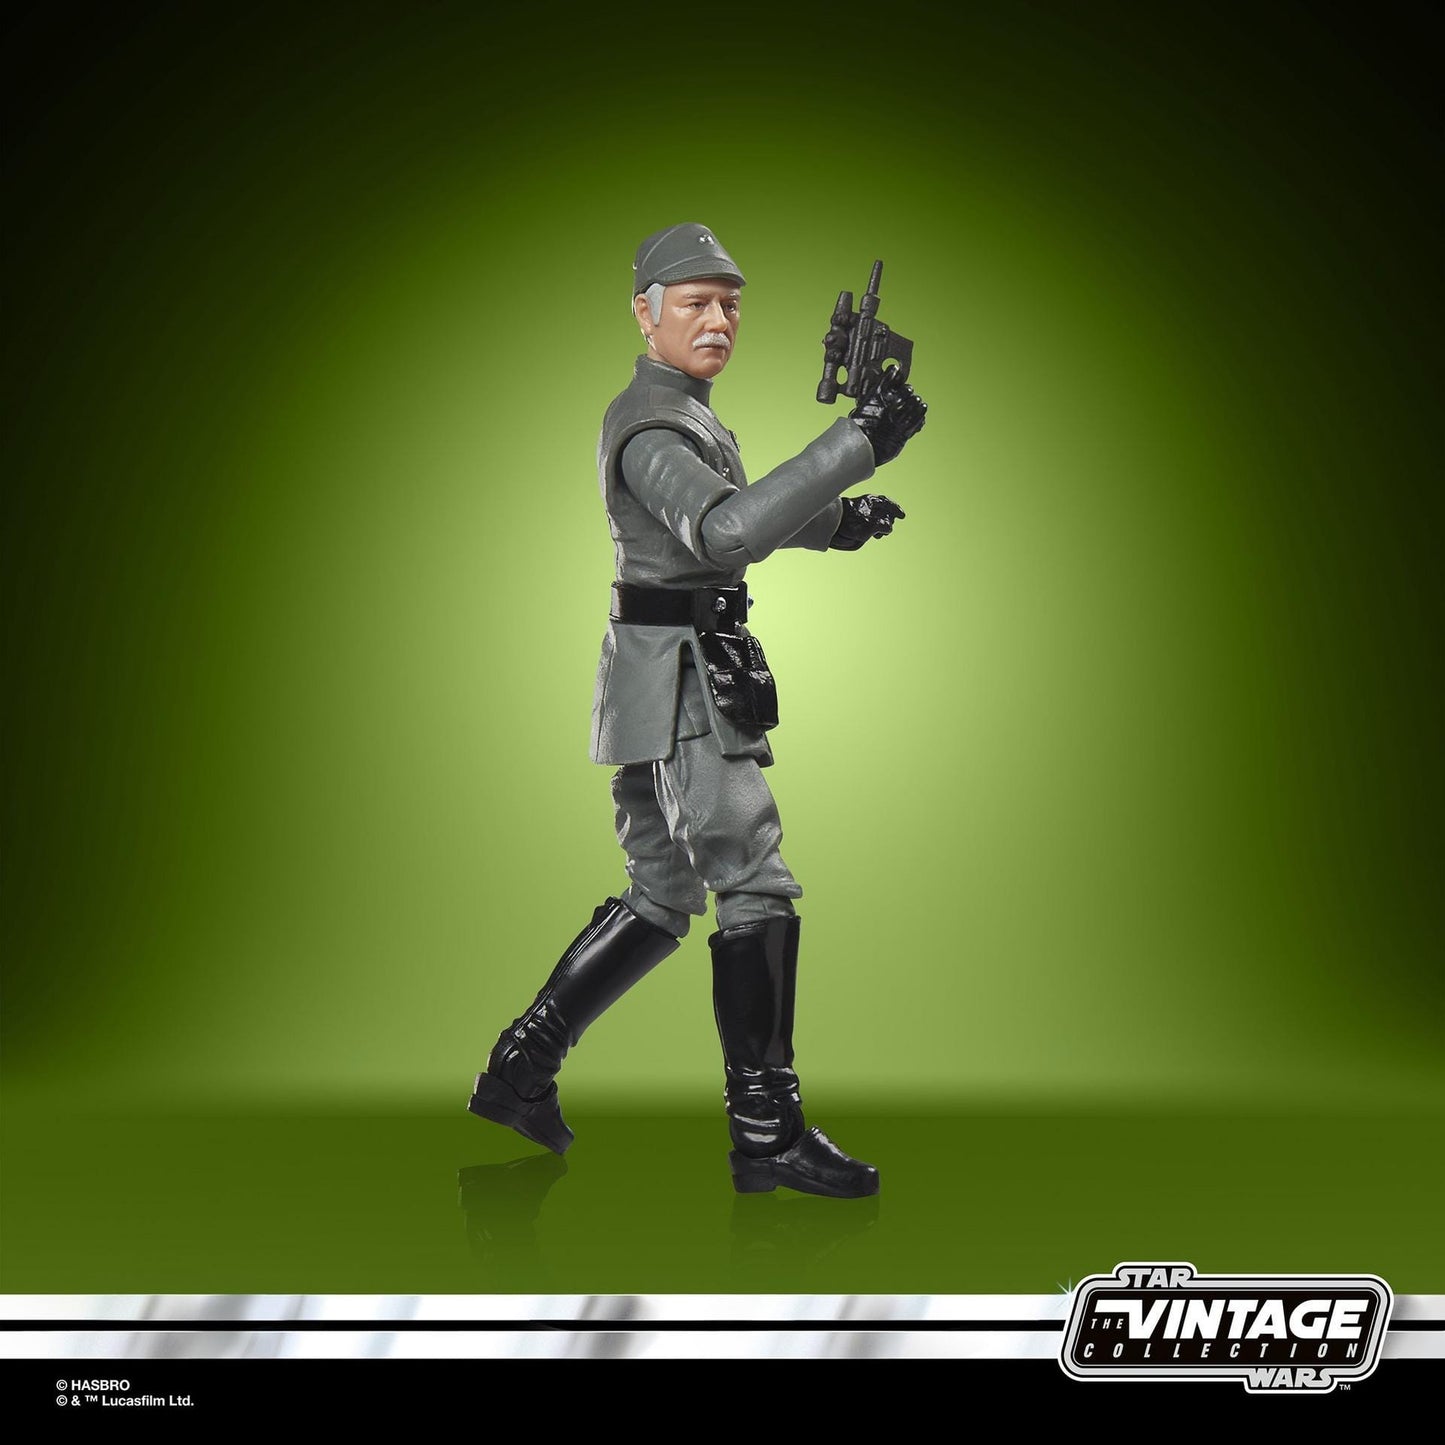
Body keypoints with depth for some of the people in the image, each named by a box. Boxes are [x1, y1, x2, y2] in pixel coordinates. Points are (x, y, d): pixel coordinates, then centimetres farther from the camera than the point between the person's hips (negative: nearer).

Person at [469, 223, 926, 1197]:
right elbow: (725, 531, -30)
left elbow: (725, 521, 32)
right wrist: (858, 443, -34)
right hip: (681, 681, -10)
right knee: (759, 889, -9)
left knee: (661, 899, 15)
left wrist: (833, 523, 16)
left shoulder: (689, 414, 19)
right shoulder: (649, 421, -13)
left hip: (671, 689, 10)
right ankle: (767, 1133, -1)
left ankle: (520, 1068, 23)